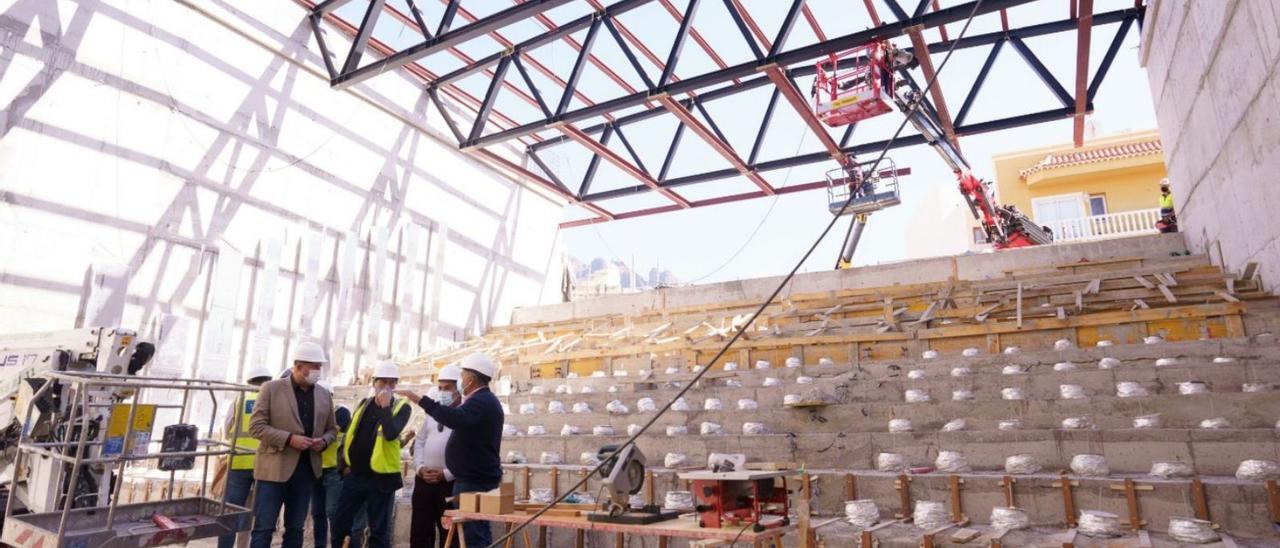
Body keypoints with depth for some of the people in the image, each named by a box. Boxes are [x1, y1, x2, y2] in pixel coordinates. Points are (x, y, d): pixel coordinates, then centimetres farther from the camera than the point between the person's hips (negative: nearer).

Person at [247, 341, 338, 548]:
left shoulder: (324, 395, 8)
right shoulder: (271, 388, -4)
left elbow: (332, 429, 16)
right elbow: (256, 426, -7)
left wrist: (323, 441, -6)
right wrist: (289, 438, -19)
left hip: (306, 470, 4)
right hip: (275, 469, -4)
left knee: (295, 529, 11)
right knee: (264, 528, -2)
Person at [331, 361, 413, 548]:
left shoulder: (401, 407, -7)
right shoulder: (364, 404, 9)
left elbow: (391, 433, -24)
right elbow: (348, 435, 18)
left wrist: (385, 406, -20)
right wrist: (345, 464, 12)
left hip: (381, 477, -5)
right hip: (354, 475, 5)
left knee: (379, 531, 4)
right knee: (339, 525, 8)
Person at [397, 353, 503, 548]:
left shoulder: (482, 401, -18)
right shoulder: (483, 399, 17)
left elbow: (456, 419, -36)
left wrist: (421, 400, -34)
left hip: (475, 481, -11)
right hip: (476, 478, 11)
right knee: (477, 532, 14)